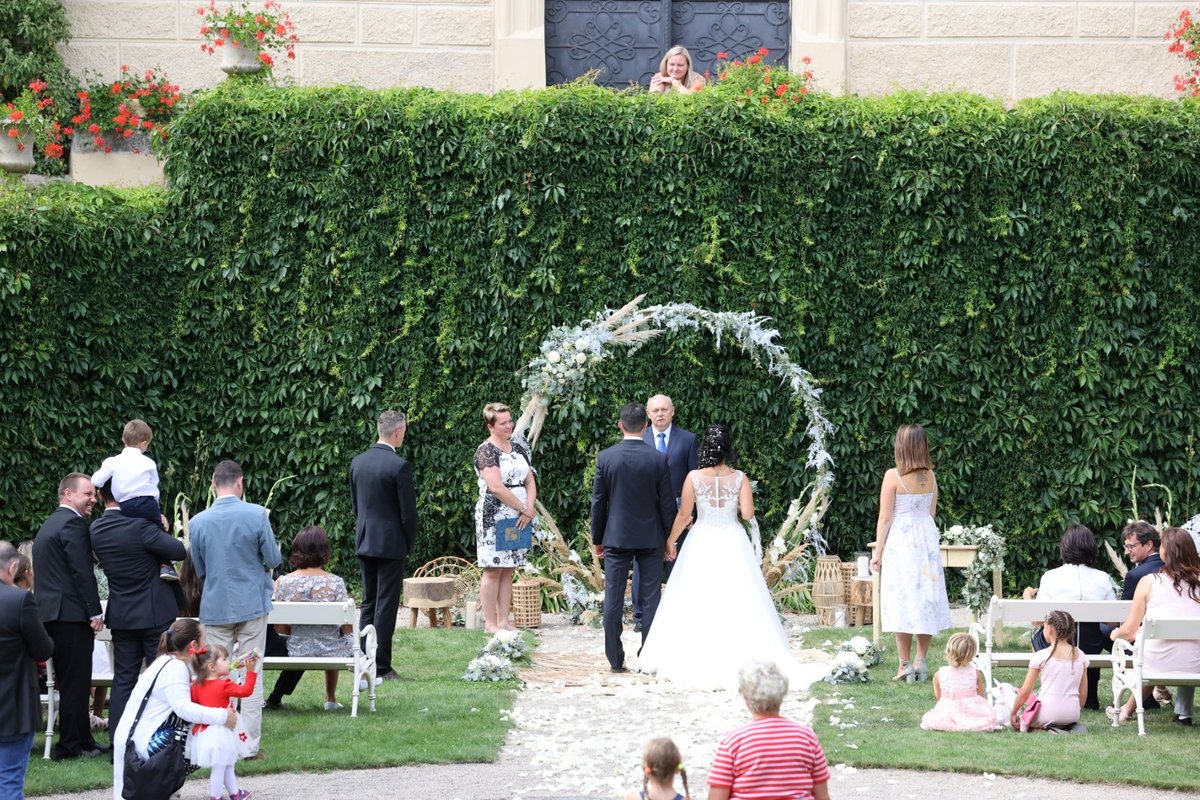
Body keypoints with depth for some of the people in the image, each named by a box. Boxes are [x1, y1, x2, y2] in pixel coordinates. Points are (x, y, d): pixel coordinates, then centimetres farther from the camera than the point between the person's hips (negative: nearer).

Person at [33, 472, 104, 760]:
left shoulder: (49, 525, 20)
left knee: (69, 682, 13)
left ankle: (79, 741, 17)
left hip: (51, 614, 10)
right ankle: (73, 745, -4)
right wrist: (95, 612, -13)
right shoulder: (73, 524, -12)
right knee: (75, 682, -6)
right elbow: (83, 572, -17)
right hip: (71, 614, -10)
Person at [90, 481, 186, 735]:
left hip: (121, 616, 5)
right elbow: (180, 551, -19)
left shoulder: (96, 531, 0)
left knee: (123, 679, 10)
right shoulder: (139, 526, -20)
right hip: (154, 613, -5)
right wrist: (161, 531, 2)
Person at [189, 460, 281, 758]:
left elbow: (199, 571, 6)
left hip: (215, 607, 1)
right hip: (252, 604, -1)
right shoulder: (256, 515, -12)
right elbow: (274, 560, -6)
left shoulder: (198, 522, -5)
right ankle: (250, 745, 3)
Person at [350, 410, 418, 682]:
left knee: (369, 602, 15)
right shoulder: (399, 466, -16)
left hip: (364, 542, 6)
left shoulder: (358, 462, 5)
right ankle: (381, 667, -2)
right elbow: (408, 510, -13)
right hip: (390, 544, -6)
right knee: (386, 605, -2)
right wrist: (410, 543, 1)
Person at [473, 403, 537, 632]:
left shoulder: (518, 449, 13)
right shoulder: (486, 450, -10)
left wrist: (530, 507, -5)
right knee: (493, 569, -5)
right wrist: (523, 508, -14)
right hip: (493, 517, -7)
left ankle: (504, 621, 9)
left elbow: (530, 481, 13)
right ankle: (490, 623, -3)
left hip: (519, 518, 7)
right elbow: (496, 487, -18)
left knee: (508, 570, 7)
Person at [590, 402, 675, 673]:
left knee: (613, 600, 4)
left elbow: (598, 501, 0)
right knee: (650, 599, 6)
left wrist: (597, 539, 10)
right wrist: (671, 539, 8)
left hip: (616, 538, 0)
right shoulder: (658, 459, -7)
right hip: (651, 538, 0)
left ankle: (615, 659, 5)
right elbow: (667, 503, -3)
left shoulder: (605, 457, -5)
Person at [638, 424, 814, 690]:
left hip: (702, 543, 0)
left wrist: (671, 540, 9)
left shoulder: (694, 478, -8)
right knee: (736, 601, 6)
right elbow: (748, 513, -11)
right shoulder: (739, 478, -6)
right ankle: (740, 656, 4)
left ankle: (693, 658, 10)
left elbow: (684, 515, -4)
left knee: (697, 601, 7)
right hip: (733, 542, 0)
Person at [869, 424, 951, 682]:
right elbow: (931, 513, 11)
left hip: (900, 539, -5)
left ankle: (905, 664, 1)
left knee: (901, 602, 0)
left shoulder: (893, 476, -12)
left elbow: (885, 518, -10)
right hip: (927, 538, 5)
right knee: (926, 599, 10)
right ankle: (921, 660, 14)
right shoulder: (930, 476, 2)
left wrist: (878, 552, -4)